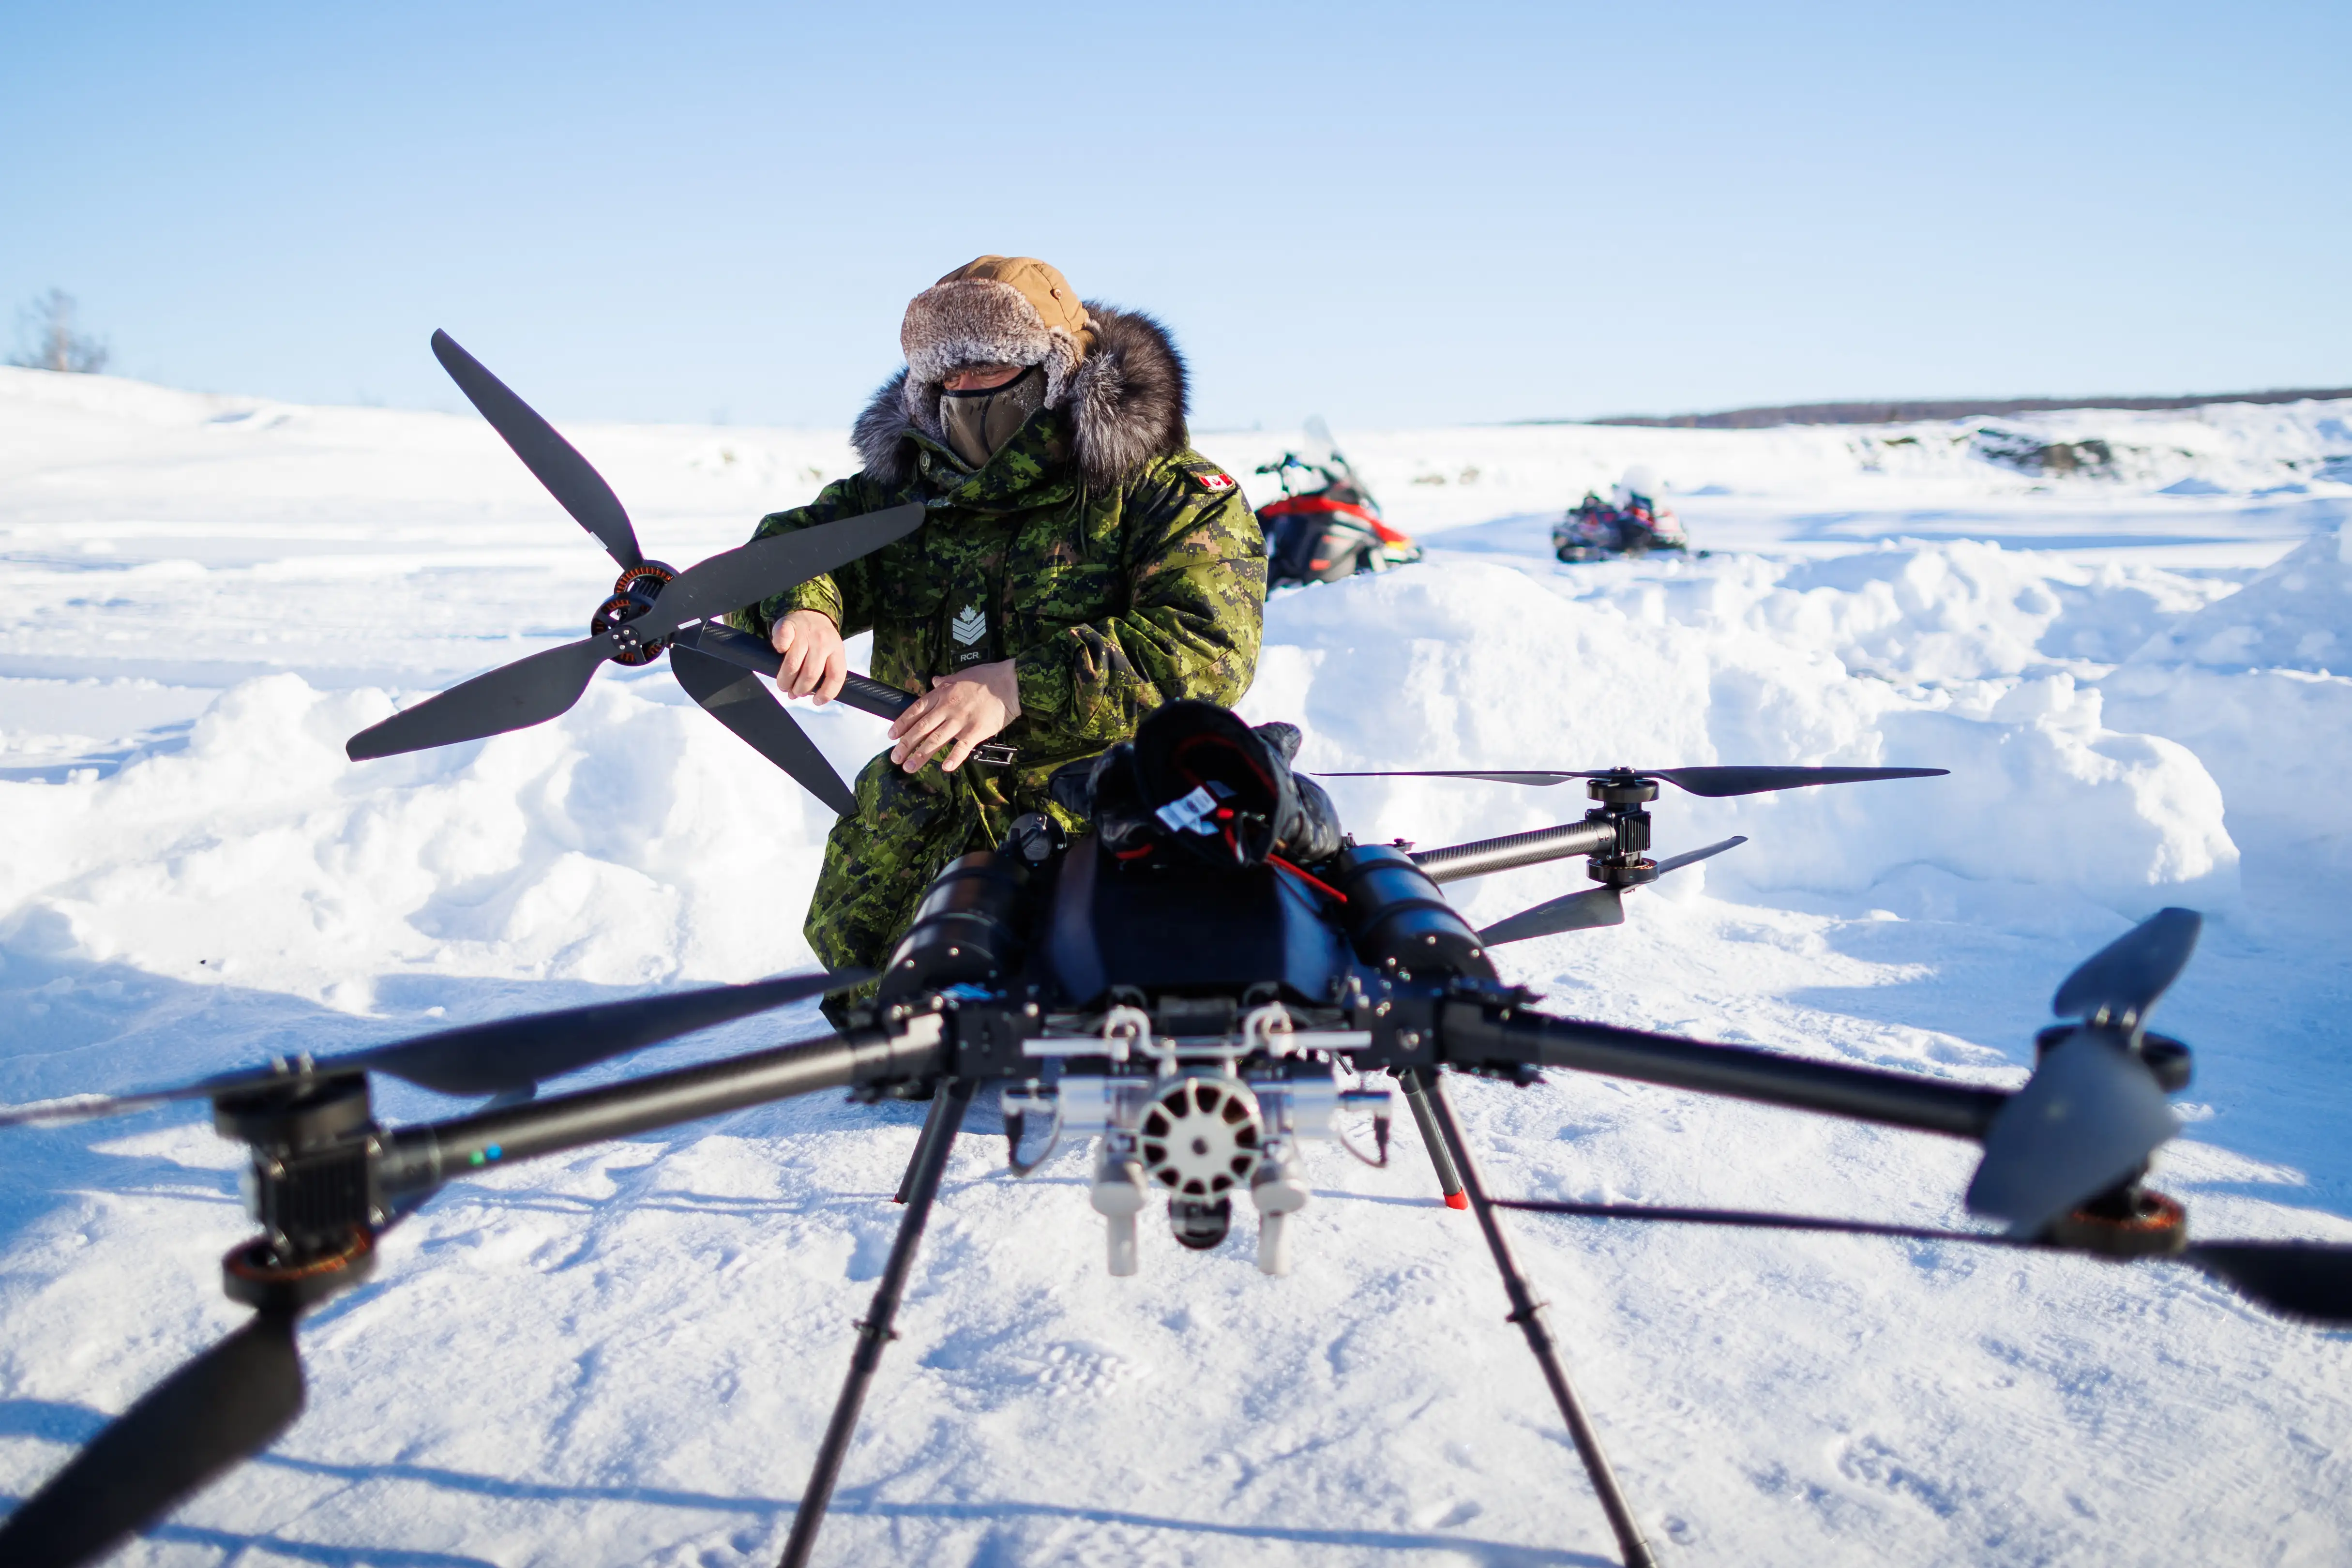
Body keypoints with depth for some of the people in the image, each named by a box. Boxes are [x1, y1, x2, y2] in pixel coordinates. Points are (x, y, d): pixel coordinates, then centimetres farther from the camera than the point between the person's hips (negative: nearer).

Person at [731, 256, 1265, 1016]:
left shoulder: (1166, 490, -10)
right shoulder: (908, 484, 7)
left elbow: (1209, 647, -22)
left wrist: (1021, 688, -31)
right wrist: (801, 606, -20)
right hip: (934, 807, 5)